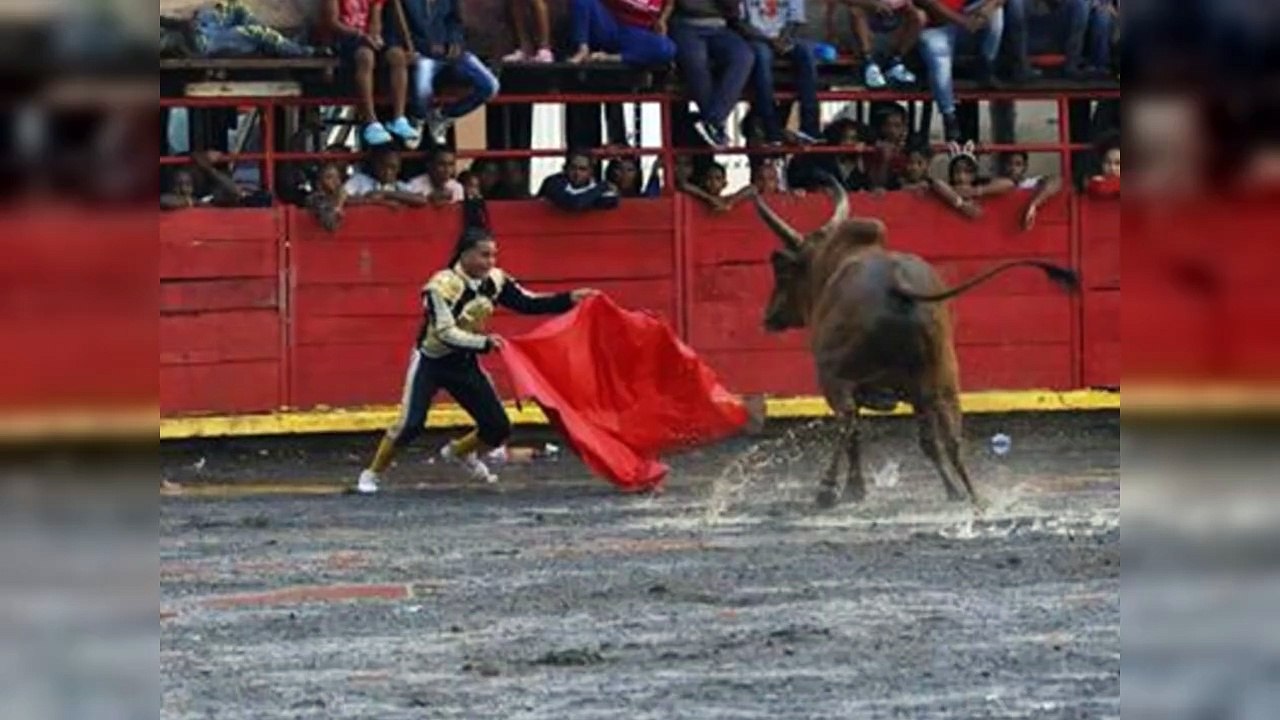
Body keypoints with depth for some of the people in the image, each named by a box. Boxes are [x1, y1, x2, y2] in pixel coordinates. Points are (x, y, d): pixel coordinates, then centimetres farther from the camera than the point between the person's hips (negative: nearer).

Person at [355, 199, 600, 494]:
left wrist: (569, 299, -14)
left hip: (465, 363, 6)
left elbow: (528, 304, -4)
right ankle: (372, 474, 0)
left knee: (498, 428, 3)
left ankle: (459, 452, 33)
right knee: (411, 424, -19)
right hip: (431, 361, -6)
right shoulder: (442, 285, -27)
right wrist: (485, 342, -45)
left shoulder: (494, 281, -9)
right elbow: (446, 333, -33)